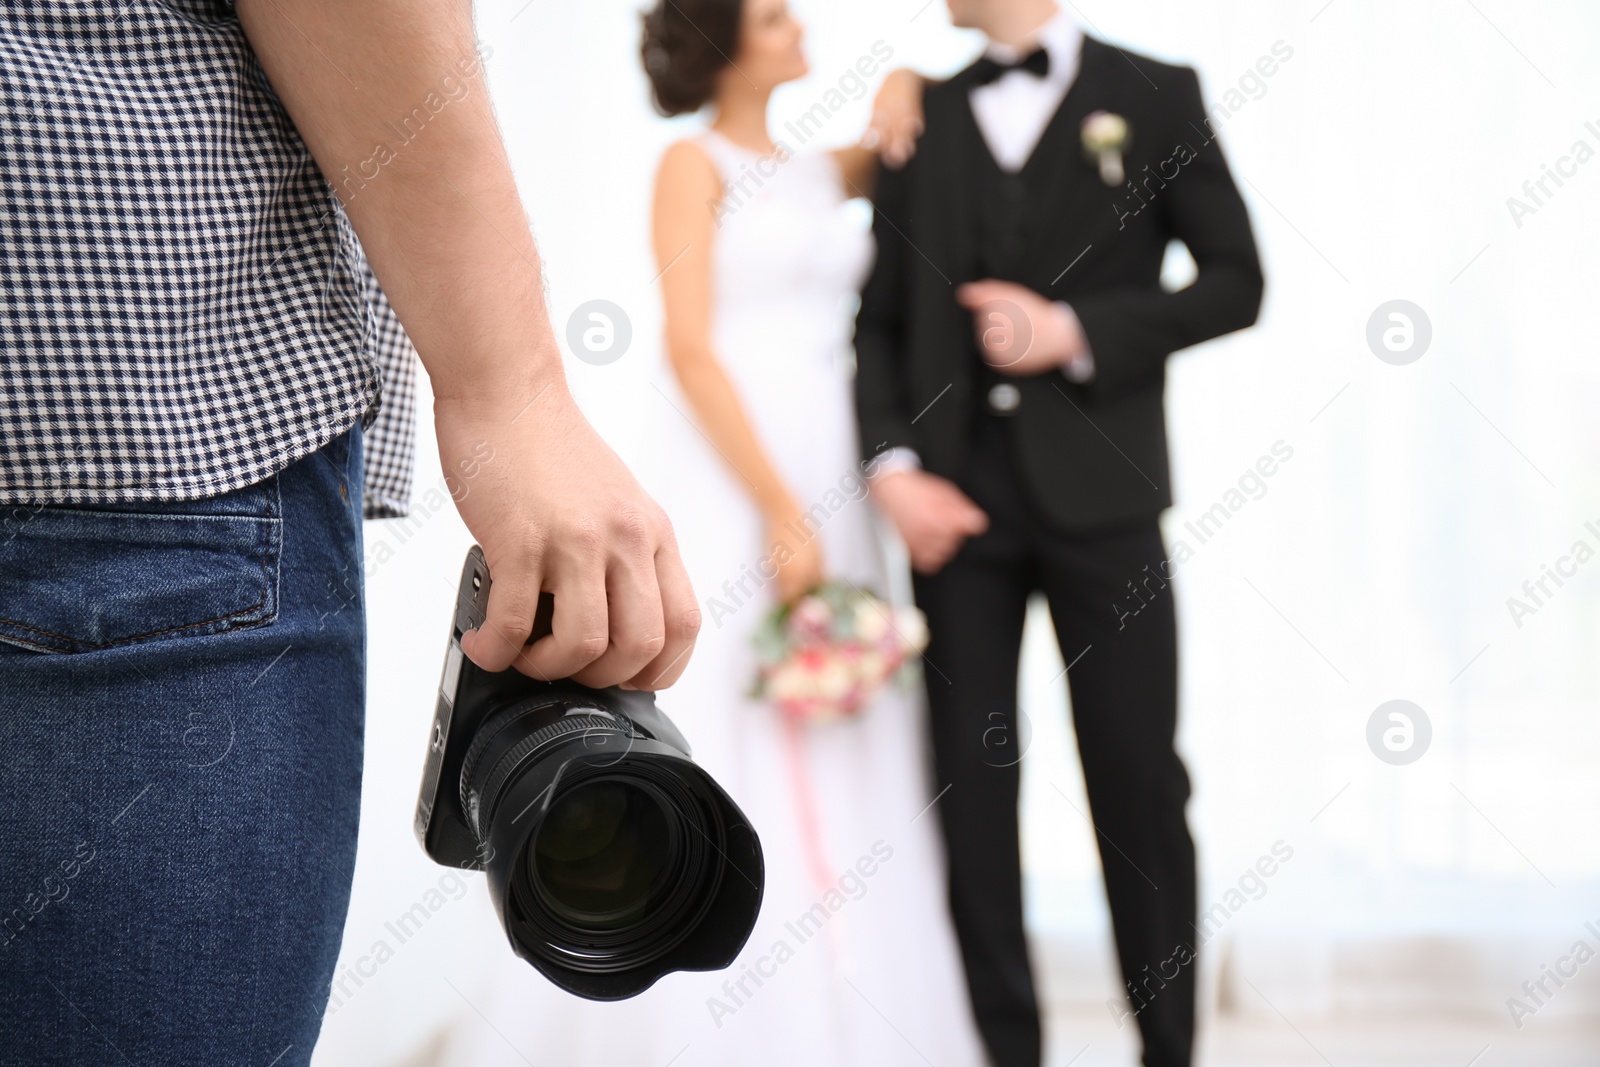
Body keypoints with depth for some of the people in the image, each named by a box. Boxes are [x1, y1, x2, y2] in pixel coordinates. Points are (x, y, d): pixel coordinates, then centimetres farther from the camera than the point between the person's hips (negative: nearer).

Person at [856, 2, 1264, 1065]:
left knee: (1139, 778, 1)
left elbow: (1234, 281, 2)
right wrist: (893, 463, -6)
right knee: (971, 778, 2)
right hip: (955, 493, 2)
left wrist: (1077, 331, -9)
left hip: (1098, 491, -2)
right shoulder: (924, 117, 13)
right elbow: (880, 318, 9)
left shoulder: (1154, 95, 5)